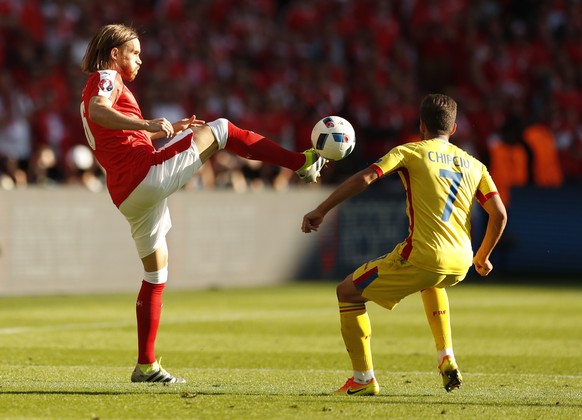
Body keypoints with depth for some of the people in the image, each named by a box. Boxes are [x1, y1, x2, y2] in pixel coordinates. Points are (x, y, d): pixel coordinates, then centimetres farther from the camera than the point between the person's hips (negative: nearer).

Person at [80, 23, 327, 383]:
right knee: (220, 130, -3)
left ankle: (146, 366, 14)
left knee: (156, 275, 15)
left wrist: (171, 130, 34)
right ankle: (302, 163, -8)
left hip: (127, 196, 10)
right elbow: (98, 112, -25)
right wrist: (147, 124, -37)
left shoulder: (100, 85, 28)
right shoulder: (105, 79, -1)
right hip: (147, 172, -10)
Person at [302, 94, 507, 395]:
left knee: (347, 293, 13)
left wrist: (320, 211, -4)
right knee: (431, 282, 43)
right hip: (459, 264, 6)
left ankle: (363, 379, 7)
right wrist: (482, 257, 24)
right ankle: (447, 361, 30)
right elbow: (499, 214, 9)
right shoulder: (474, 165, 17)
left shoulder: (410, 152, 5)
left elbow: (363, 179, -8)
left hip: (422, 256, -6)